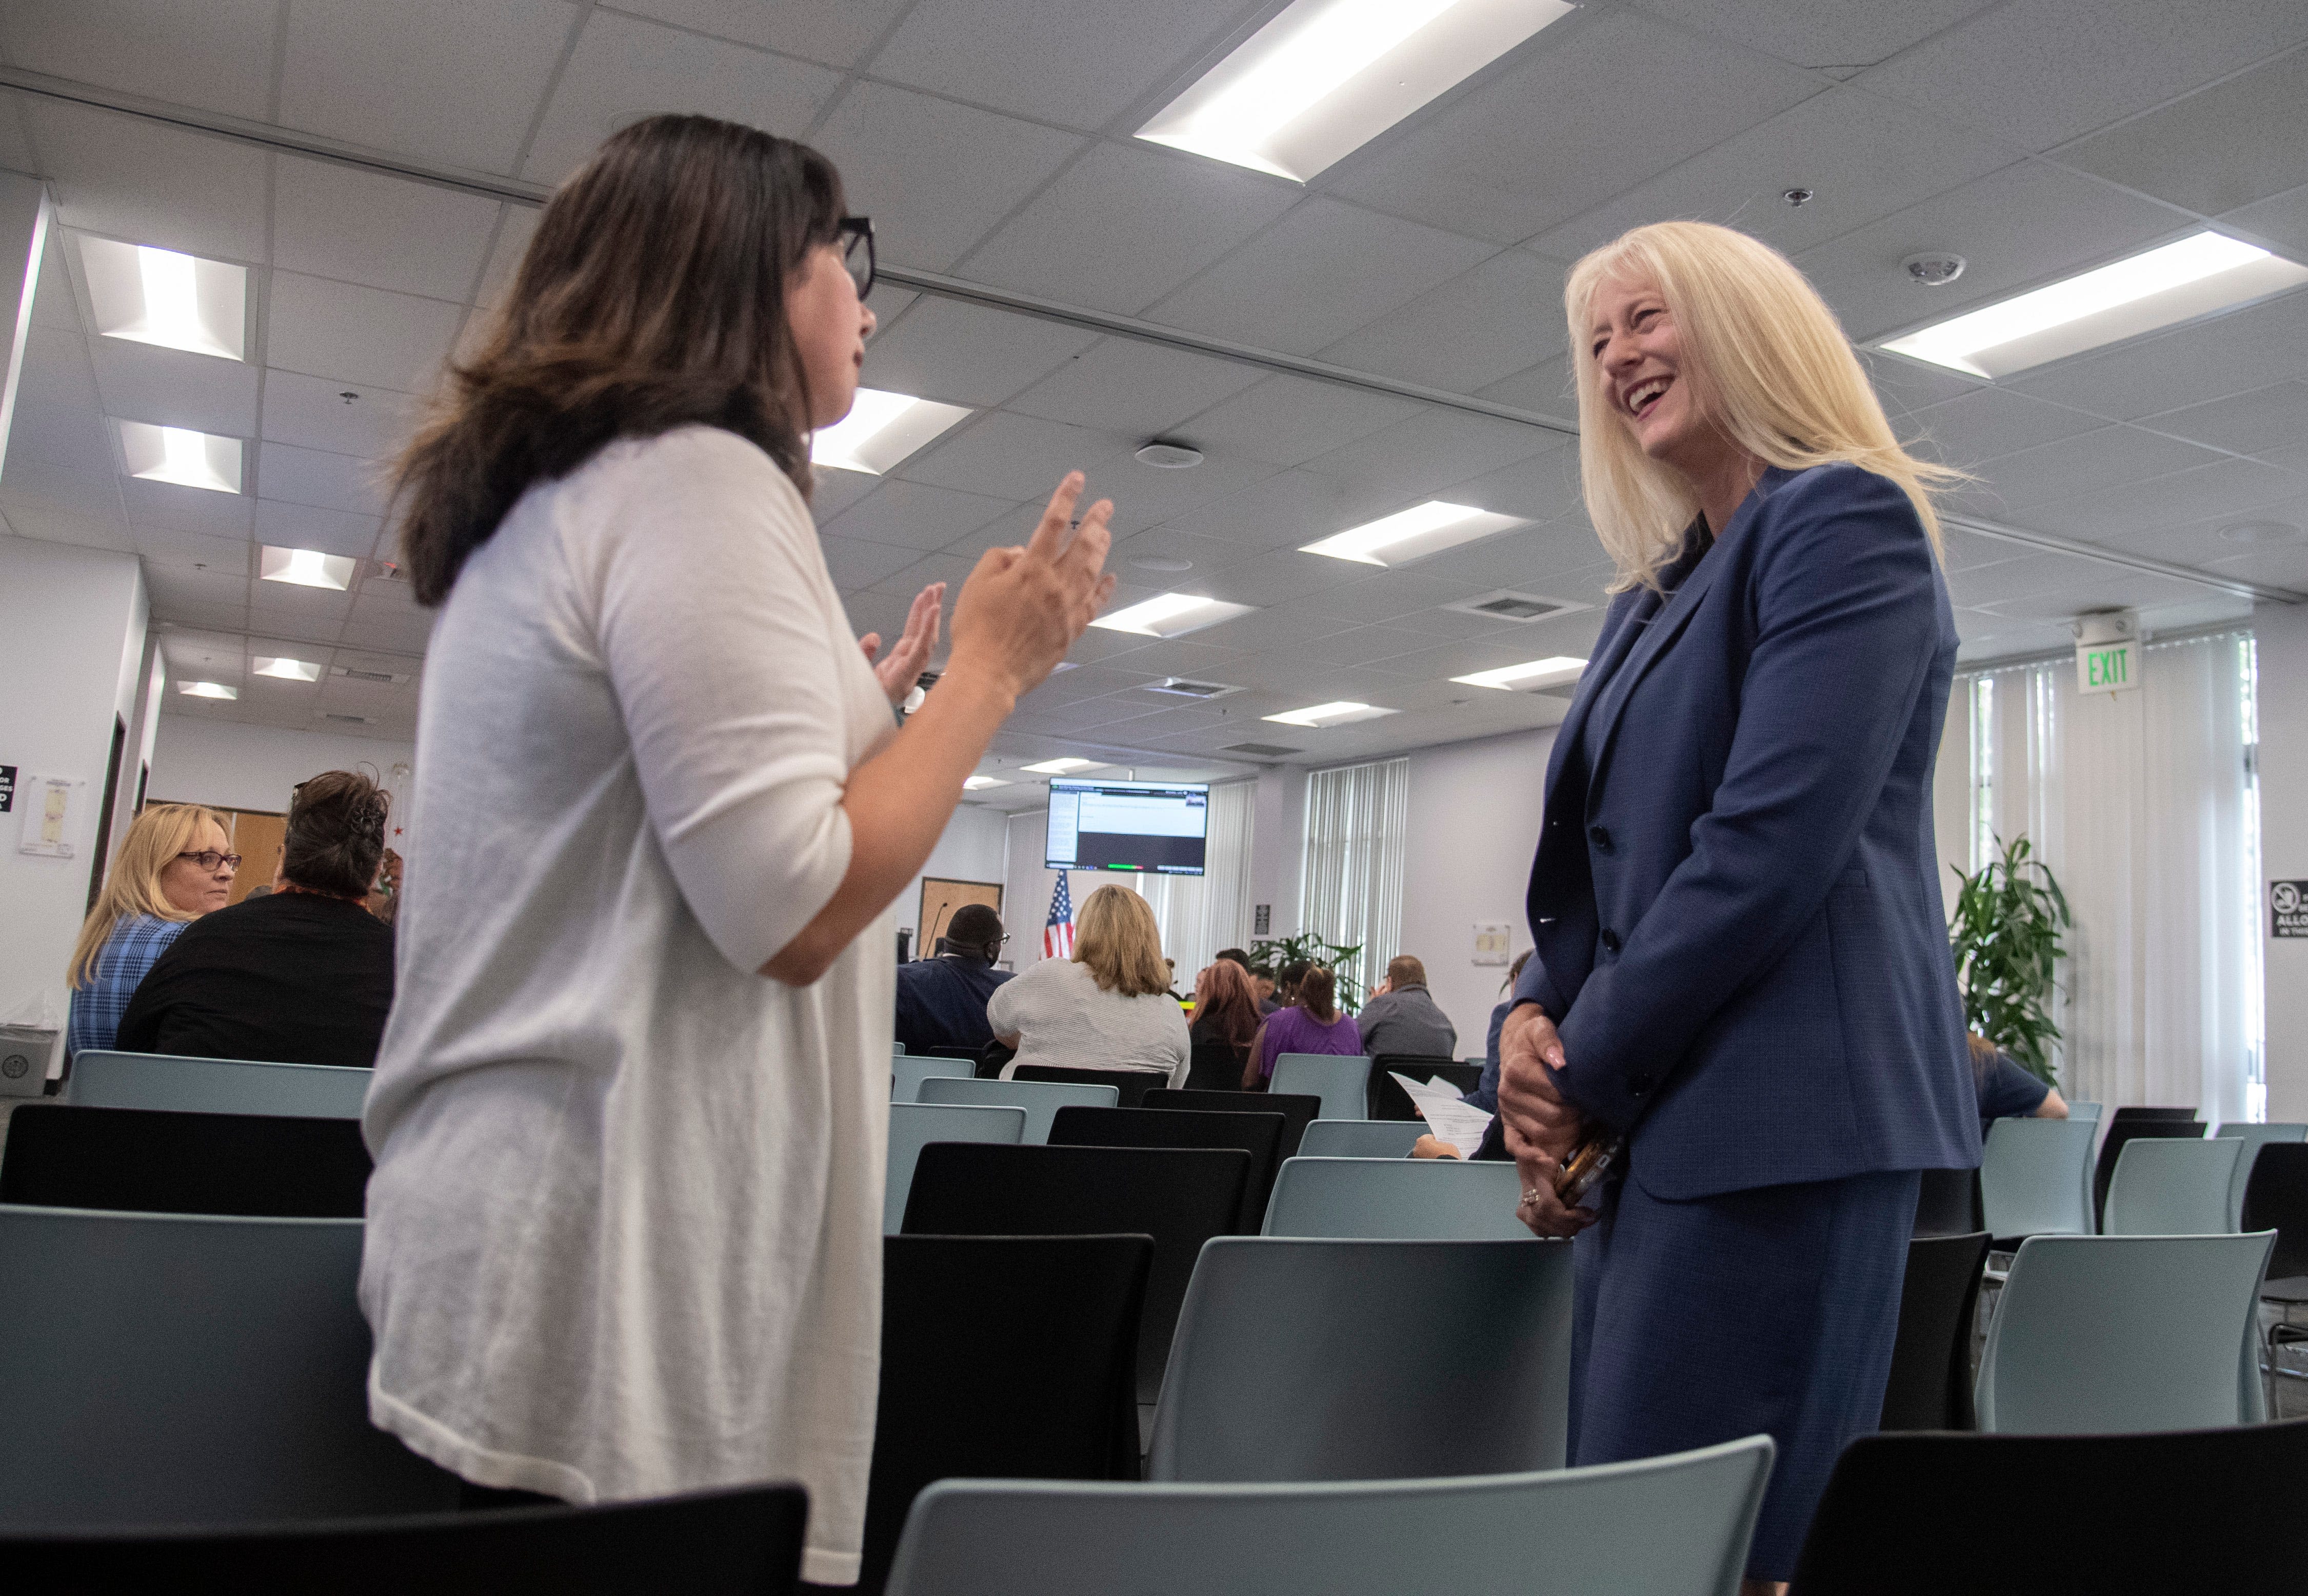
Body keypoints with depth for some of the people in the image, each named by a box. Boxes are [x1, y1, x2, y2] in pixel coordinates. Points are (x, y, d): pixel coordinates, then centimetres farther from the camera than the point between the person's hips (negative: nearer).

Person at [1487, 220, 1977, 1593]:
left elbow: (1770, 846, -16)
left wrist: (1585, 1079, -10)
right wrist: (1539, 1016, 2)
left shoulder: (1844, 520, -5)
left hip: (1778, 1122, -9)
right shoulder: (1656, 591, 22)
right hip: (1658, 1120, 9)